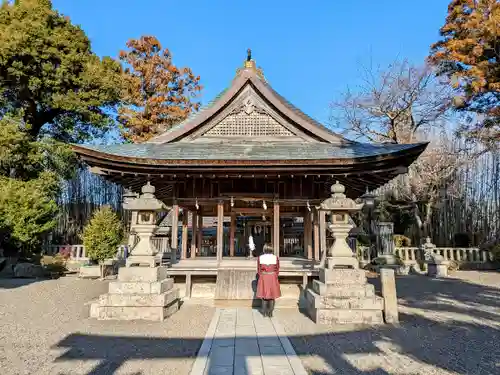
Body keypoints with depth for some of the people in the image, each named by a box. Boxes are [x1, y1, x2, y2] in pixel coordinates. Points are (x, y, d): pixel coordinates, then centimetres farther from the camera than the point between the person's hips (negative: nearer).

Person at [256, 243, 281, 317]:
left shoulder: (260, 258, -4)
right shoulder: (275, 258, -5)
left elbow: (259, 270, 3)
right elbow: (277, 270, 2)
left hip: (263, 278, 1)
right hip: (273, 278, 0)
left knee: (264, 295, 11)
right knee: (272, 296, 9)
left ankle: (264, 313, 13)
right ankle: (270, 313, 11)